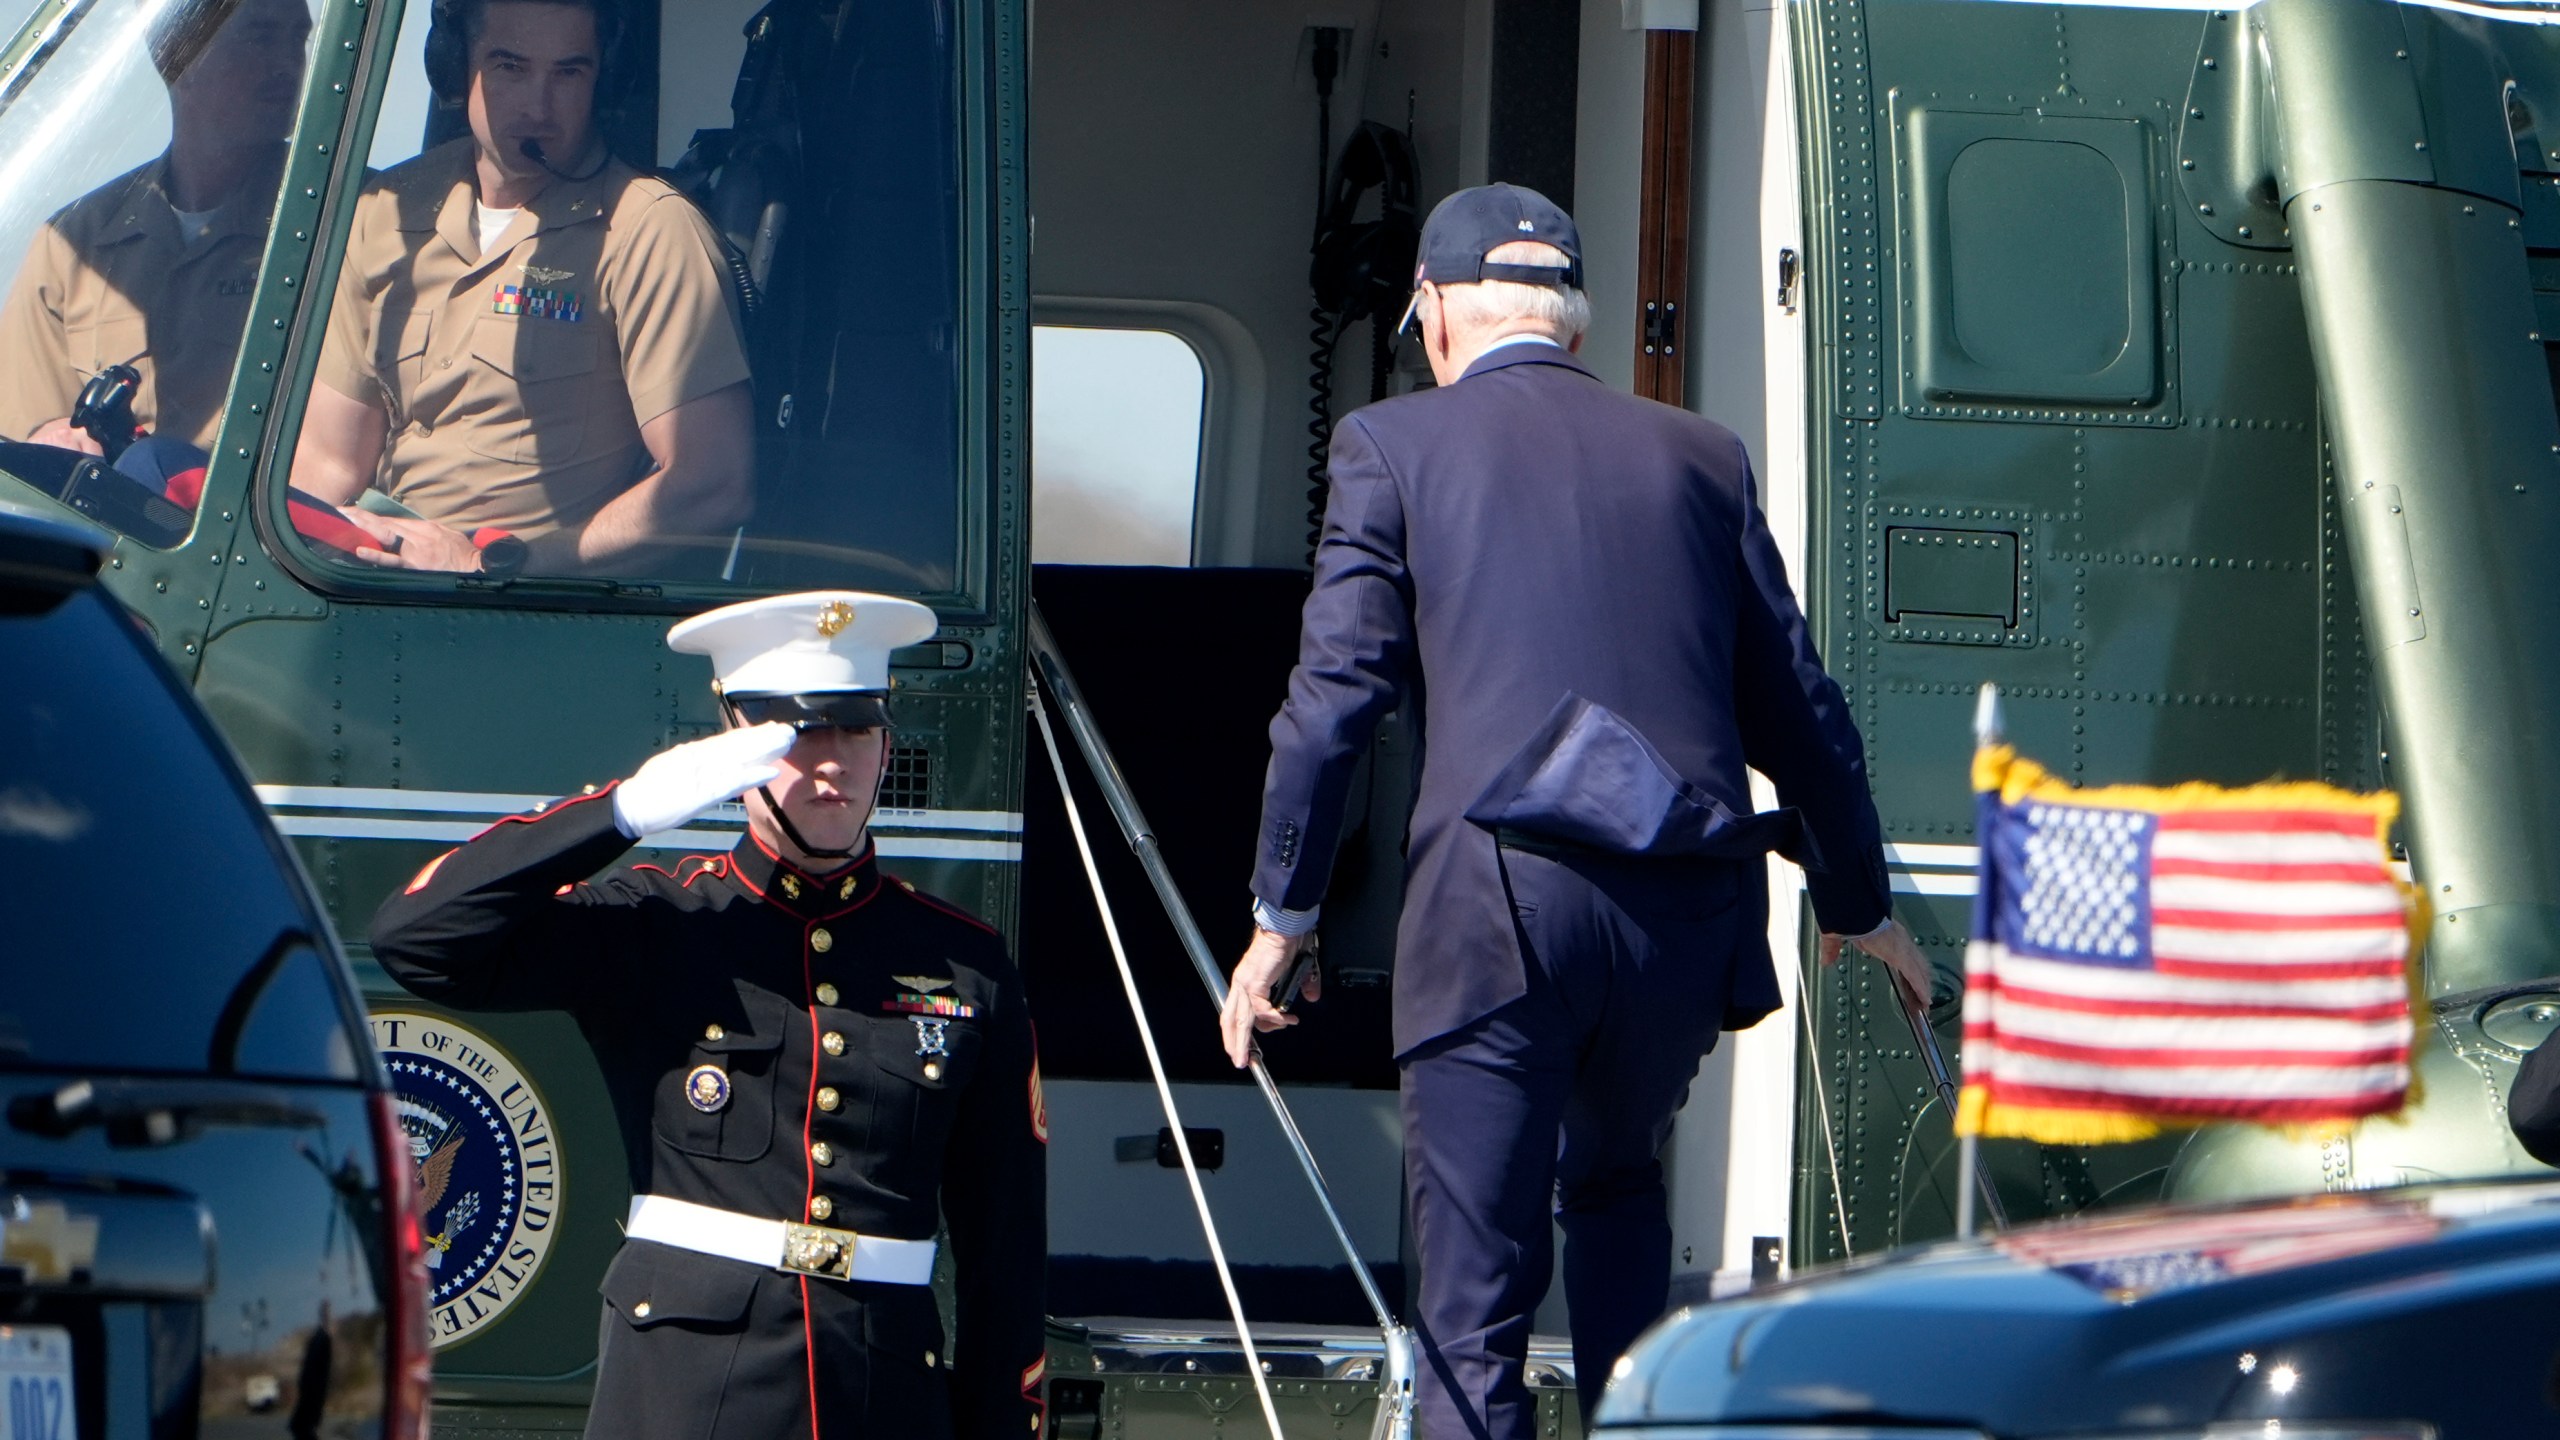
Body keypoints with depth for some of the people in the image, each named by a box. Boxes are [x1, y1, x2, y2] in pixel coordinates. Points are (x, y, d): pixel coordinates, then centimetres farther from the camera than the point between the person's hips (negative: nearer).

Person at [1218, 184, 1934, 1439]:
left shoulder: (1395, 445, 7)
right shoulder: (1698, 456, 16)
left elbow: (1334, 692, 1)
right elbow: (1796, 707, 19)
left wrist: (1280, 918, 8)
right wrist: (1858, 903, 31)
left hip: (1500, 898, -4)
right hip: (1693, 906, 4)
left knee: (1475, 1288, -1)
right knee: (1615, 1183, 30)